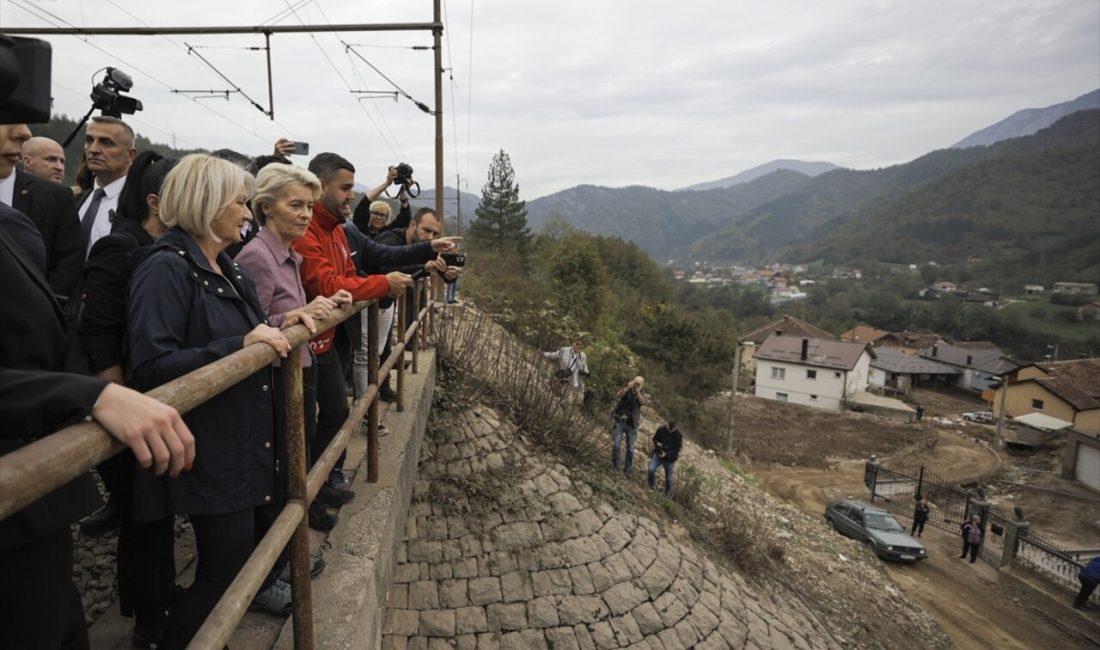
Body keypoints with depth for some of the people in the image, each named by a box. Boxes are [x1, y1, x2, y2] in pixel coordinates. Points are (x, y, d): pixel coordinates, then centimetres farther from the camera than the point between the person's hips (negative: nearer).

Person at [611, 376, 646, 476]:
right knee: (616, 444, -11)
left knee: (630, 449, 2)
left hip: (632, 424, 1)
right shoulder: (626, 389, 0)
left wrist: (637, 391, -28)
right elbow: (620, 395, -21)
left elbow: (643, 402, -18)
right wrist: (628, 387, -36)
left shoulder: (641, 394, 4)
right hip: (620, 421, -1)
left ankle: (628, 469, 16)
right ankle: (615, 464, 12)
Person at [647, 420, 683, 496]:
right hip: (658, 454, 1)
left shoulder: (678, 435, -15)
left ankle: (667, 493, 34)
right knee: (651, 469, -18)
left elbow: (677, 449, -14)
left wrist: (667, 454, -23)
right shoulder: (661, 429, -10)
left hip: (669, 458, -1)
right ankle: (651, 486, 9)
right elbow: (655, 439, 5)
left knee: (668, 478, 8)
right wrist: (657, 443, -18)